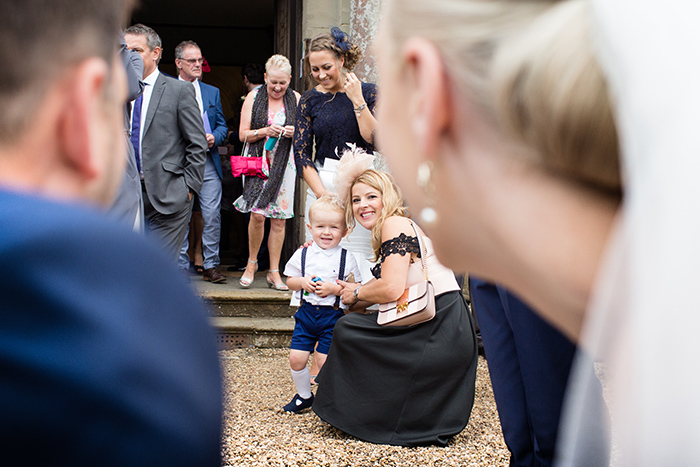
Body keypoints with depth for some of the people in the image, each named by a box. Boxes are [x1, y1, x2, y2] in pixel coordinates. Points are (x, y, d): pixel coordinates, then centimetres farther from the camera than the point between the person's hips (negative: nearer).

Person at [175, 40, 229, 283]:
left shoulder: (212, 92, 16)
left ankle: (210, 266, 8)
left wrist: (214, 138, -5)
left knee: (212, 216, -2)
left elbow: (222, 126, 16)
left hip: (208, 164, 3)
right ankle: (181, 268, 11)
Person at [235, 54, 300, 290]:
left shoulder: (296, 99, 6)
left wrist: (296, 132, -12)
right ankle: (251, 263, 11)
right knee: (257, 215, -12)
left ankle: (274, 272, 8)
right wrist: (264, 131, -16)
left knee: (279, 219, 0)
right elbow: (243, 134, 1)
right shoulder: (253, 97, 3)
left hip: (285, 164, 1)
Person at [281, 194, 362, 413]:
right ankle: (304, 395, 25)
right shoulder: (302, 254, 3)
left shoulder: (346, 258, -4)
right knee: (296, 358, 1)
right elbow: (290, 280, 11)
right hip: (306, 313, 3)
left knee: (325, 360, -5)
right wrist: (303, 282, -10)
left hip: (333, 315, -3)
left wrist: (334, 288, -18)